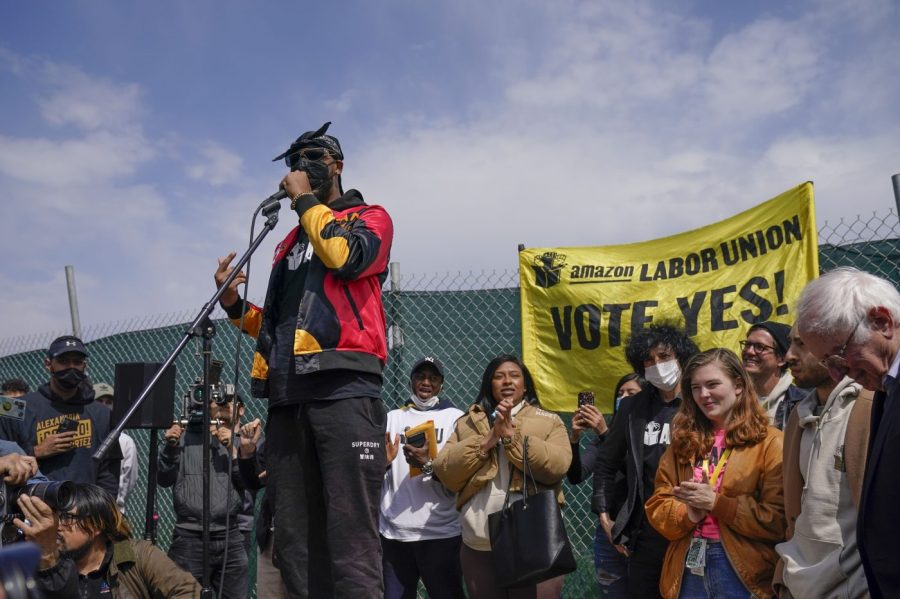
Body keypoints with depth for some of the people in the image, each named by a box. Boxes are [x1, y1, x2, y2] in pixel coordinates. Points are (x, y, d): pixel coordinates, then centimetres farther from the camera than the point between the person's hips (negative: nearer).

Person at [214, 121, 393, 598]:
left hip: (344, 390, -6)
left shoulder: (370, 217, 14)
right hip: (288, 398, 6)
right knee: (295, 541, 3)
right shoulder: (289, 243, 30)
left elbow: (345, 255, -11)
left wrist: (306, 199, 3)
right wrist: (235, 305, 14)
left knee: (351, 536, -13)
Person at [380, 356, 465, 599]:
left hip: (441, 534, -2)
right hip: (393, 533, 3)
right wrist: (383, 462, -10)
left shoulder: (456, 417, 4)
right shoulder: (392, 418, 13)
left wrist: (428, 465, -20)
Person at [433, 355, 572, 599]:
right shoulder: (467, 423, 12)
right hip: (478, 547, 2)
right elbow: (445, 472, 1)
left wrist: (511, 435, -12)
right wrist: (487, 440, -8)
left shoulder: (549, 421, 7)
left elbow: (556, 466, -9)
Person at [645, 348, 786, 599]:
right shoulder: (684, 441, 9)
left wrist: (716, 502, -16)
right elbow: (657, 507, 5)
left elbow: (778, 520, -12)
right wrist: (689, 512, -14)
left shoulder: (769, 442, -6)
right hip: (687, 569, 4)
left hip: (740, 569, -4)